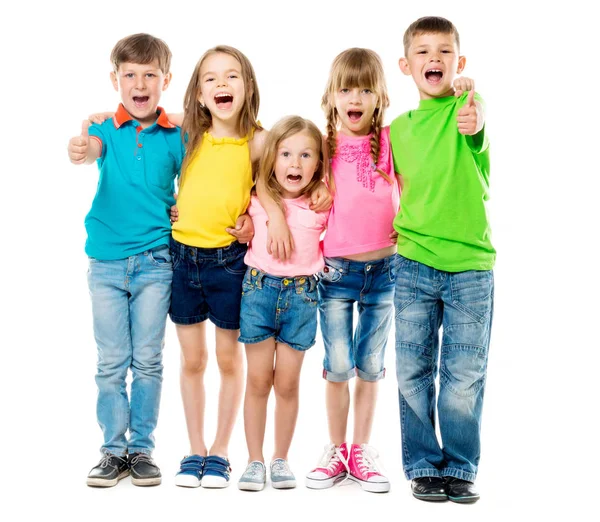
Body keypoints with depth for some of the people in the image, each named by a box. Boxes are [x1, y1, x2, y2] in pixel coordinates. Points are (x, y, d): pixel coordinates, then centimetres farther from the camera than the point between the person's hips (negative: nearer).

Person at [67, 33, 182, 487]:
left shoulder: (177, 135, -1)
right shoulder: (105, 128, -3)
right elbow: (92, 148, -25)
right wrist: (79, 152, -47)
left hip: (155, 260, 0)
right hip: (107, 260, 0)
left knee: (148, 360, 6)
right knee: (111, 362, 6)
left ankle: (142, 449, 18)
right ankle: (114, 451, 17)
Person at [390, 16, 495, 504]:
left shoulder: (466, 104, -4)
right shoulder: (399, 128, 8)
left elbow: (476, 119, -29)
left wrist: (474, 122, -51)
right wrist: (400, 225, 6)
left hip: (471, 265, -3)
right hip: (413, 263, 3)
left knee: (465, 375, 3)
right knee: (414, 372, 5)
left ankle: (460, 468, 19)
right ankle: (424, 467, 19)